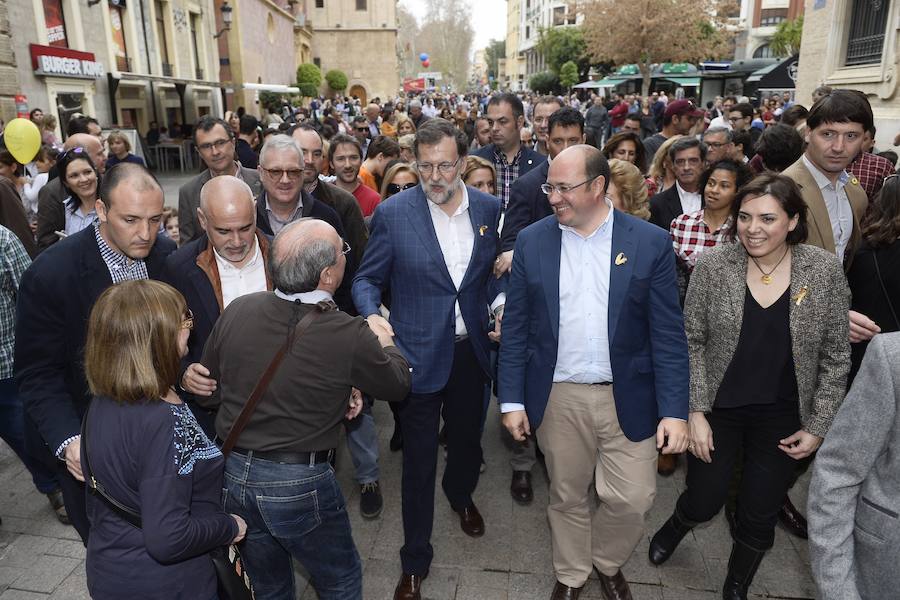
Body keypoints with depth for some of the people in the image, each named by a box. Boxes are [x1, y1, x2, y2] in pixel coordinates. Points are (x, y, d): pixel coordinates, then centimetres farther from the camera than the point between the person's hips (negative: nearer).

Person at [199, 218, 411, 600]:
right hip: (299, 484, -5)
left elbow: (208, 393, 4)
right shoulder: (350, 336, -22)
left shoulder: (236, 311, -9)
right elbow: (397, 384, -1)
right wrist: (384, 342, 17)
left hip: (231, 472, 5)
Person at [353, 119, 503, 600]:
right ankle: (415, 560, 29)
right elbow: (367, 279, -4)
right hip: (418, 352, -3)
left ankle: (461, 495, 58)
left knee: (467, 438, 24)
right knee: (419, 459, 8)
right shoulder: (392, 212, -12)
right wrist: (371, 315, -23)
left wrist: (501, 303, -8)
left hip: (471, 348, 4)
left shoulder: (488, 208, -2)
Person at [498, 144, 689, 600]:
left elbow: (668, 335, -4)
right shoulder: (531, 241, -1)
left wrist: (674, 410, -9)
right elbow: (515, 328, 1)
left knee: (632, 499, 6)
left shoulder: (650, 242, -5)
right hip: (558, 398, 1)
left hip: (628, 398, 0)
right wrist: (512, 400, -2)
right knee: (567, 497, 15)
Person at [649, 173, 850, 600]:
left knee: (760, 518, 13)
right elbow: (691, 343, -6)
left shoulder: (825, 270, -9)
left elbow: (835, 356, -2)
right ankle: (676, 526, 48)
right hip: (717, 409, -1)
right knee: (704, 503, 10)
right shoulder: (712, 265, -12)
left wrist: (817, 425, -3)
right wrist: (696, 412, -9)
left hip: (782, 418, 1)